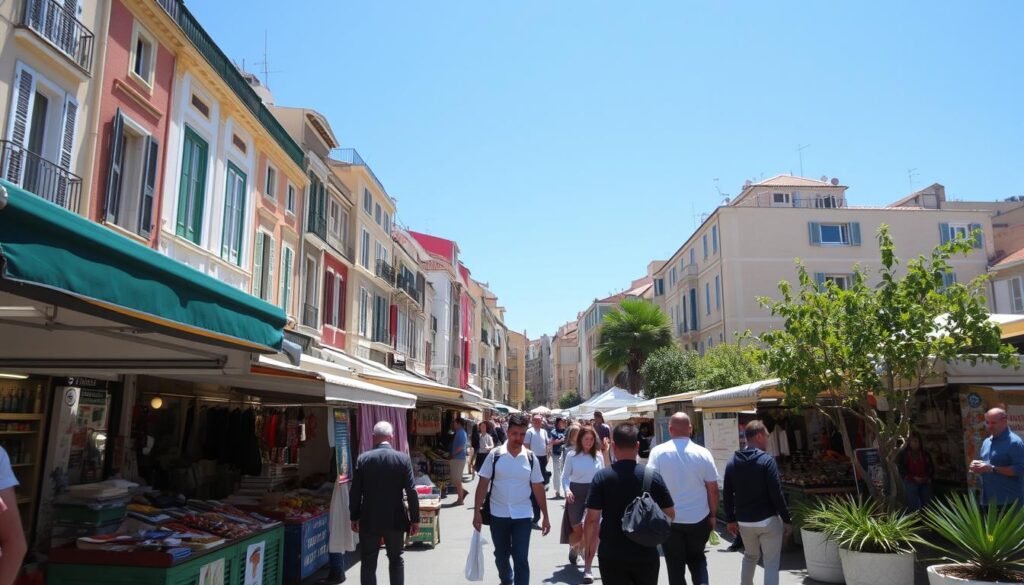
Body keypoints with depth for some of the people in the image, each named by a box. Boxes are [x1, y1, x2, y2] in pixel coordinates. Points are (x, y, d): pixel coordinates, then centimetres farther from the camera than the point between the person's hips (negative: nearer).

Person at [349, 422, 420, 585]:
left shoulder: (363, 459, -7)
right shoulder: (403, 458, -8)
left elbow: (355, 492, -4)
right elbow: (411, 492, -9)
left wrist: (354, 517, 8)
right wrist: (415, 519, 0)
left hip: (369, 520, 0)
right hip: (395, 519, 0)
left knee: (368, 563, 11)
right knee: (396, 560, 17)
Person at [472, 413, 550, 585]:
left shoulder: (531, 458, -4)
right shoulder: (494, 455, -7)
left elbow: (538, 488, 2)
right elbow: (483, 484, -4)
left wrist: (546, 517, 3)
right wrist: (477, 512, -8)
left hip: (522, 516, -1)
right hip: (498, 515, 1)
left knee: (521, 558, -5)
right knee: (501, 555, 18)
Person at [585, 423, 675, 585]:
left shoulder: (601, 477, -11)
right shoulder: (653, 476, -7)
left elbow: (592, 518, -11)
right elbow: (670, 514, 1)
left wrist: (590, 543, 7)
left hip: (611, 555, -1)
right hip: (646, 554, 2)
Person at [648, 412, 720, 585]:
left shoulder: (658, 452, -8)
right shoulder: (703, 453, -6)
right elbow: (713, 489, -2)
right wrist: (713, 515, 10)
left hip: (669, 519, -1)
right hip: (699, 519, 1)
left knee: (675, 565, 12)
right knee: (697, 558, 21)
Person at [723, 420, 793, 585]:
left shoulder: (732, 462, 4)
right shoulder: (767, 460, -13)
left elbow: (727, 494, 5)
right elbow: (776, 494, -16)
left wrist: (730, 519, 13)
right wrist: (787, 519, -8)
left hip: (744, 521, 5)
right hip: (768, 520, -5)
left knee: (750, 556, 26)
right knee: (771, 563, 4)